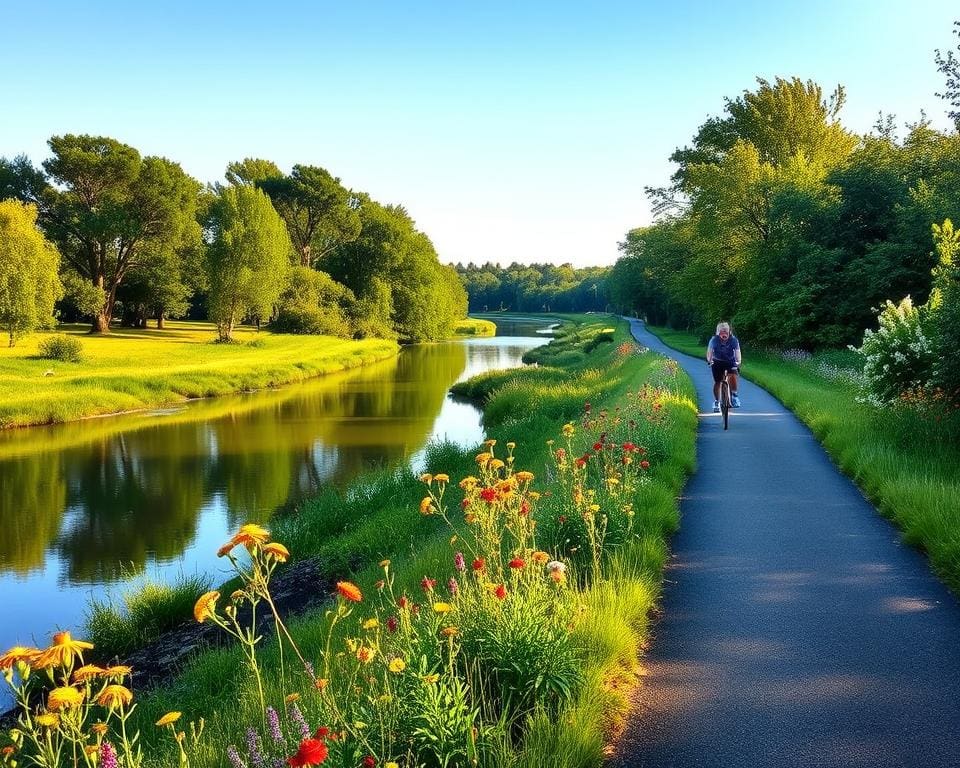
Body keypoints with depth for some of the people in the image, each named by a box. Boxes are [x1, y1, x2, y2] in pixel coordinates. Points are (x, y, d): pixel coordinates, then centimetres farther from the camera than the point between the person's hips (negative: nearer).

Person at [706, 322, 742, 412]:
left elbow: (737, 351, -17)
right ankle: (716, 402, 16)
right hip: (718, 362, 1)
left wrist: (738, 362, -33)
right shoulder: (714, 340, -19)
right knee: (717, 382, -2)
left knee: (733, 376, -27)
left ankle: (734, 395, -8)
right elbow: (709, 351, -11)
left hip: (730, 361, -1)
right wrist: (709, 361, -29)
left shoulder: (733, 340, -19)